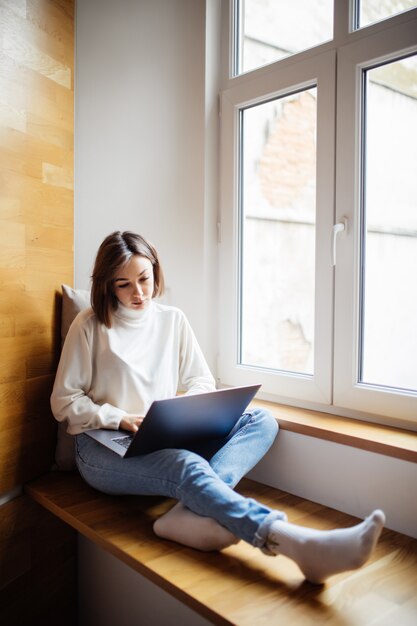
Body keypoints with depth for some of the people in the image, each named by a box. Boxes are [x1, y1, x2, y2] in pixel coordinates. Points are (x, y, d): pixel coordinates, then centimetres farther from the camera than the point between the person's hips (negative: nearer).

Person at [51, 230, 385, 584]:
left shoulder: (173, 320, 10)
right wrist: (120, 418, -15)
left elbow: (203, 382, 14)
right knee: (189, 467, -35)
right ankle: (299, 544, -52)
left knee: (262, 421, -15)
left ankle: (190, 512, -39)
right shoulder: (90, 325, 0)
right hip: (104, 447, -4)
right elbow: (63, 401, -1)